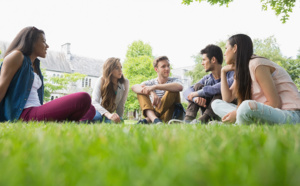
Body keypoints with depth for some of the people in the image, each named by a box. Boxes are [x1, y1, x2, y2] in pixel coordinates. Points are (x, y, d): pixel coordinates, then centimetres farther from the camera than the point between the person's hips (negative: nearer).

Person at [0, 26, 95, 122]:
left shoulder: (34, 65, 26)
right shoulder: (17, 55, 3)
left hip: (37, 112, 9)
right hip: (25, 114, -9)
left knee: (90, 109, 6)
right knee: (83, 98, -25)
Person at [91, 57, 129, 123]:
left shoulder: (125, 82, -15)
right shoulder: (101, 81, -22)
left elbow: (121, 105, -11)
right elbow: (94, 102, -36)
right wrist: (108, 114, -52)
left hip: (109, 113, 2)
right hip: (99, 111, -2)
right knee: (98, 116, -37)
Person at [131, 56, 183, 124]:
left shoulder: (174, 80, 2)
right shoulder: (151, 83, 6)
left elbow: (180, 87, -26)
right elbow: (133, 87, -15)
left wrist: (155, 87, -31)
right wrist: (152, 93, -34)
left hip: (169, 117, -2)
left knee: (174, 90, -22)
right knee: (140, 91, -9)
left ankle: (147, 120, -32)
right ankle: (154, 119, -37)